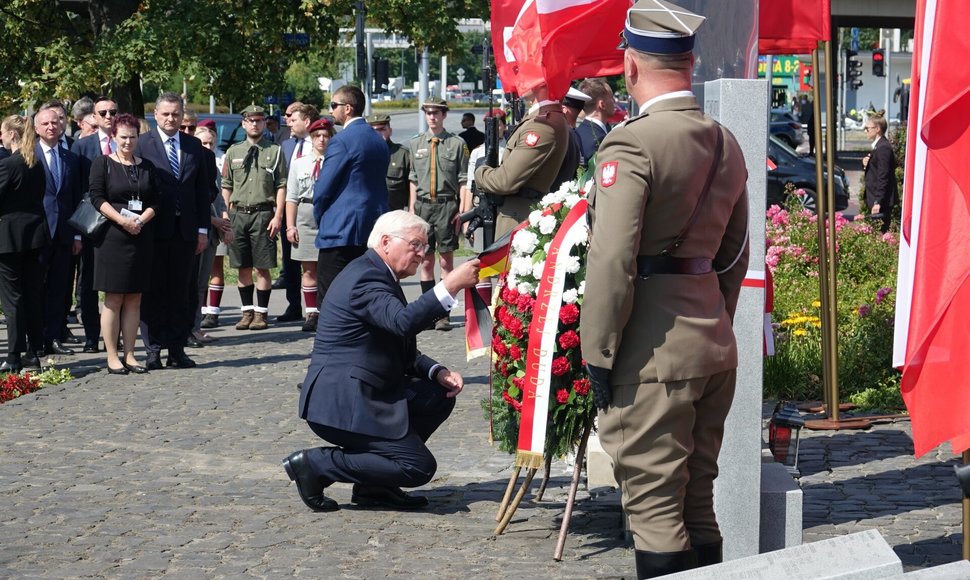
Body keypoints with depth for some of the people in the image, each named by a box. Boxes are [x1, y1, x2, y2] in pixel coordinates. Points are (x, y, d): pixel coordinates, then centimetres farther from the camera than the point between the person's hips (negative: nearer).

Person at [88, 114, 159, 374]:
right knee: (113, 299, -3)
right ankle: (112, 357, 1)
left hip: (142, 238, 4)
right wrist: (122, 220, -18)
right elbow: (97, 197, -7)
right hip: (113, 236, -4)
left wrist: (141, 220, -10)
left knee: (134, 299, 5)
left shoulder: (147, 166, 13)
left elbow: (155, 201, 9)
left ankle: (129, 355, 9)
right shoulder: (102, 163, 2)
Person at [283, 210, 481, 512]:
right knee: (419, 467, -12)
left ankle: (374, 487, 10)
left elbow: (403, 355, 20)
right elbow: (404, 322, -35)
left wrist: (438, 372, 3)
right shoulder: (365, 278, -16)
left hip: (365, 393, 11)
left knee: (440, 395, 7)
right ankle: (315, 464, -6)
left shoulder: (377, 275, 17)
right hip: (341, 403, -11)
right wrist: (451, 286, -34)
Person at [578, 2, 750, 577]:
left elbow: (612, 260, -18)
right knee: (698, 498, 16)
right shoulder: (726, 143, 10)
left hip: (655, 350, -8)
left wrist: (598, 351, -12)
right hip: (716, 342, 8)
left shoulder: (633, 142, -15)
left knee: (655, 503, -2)